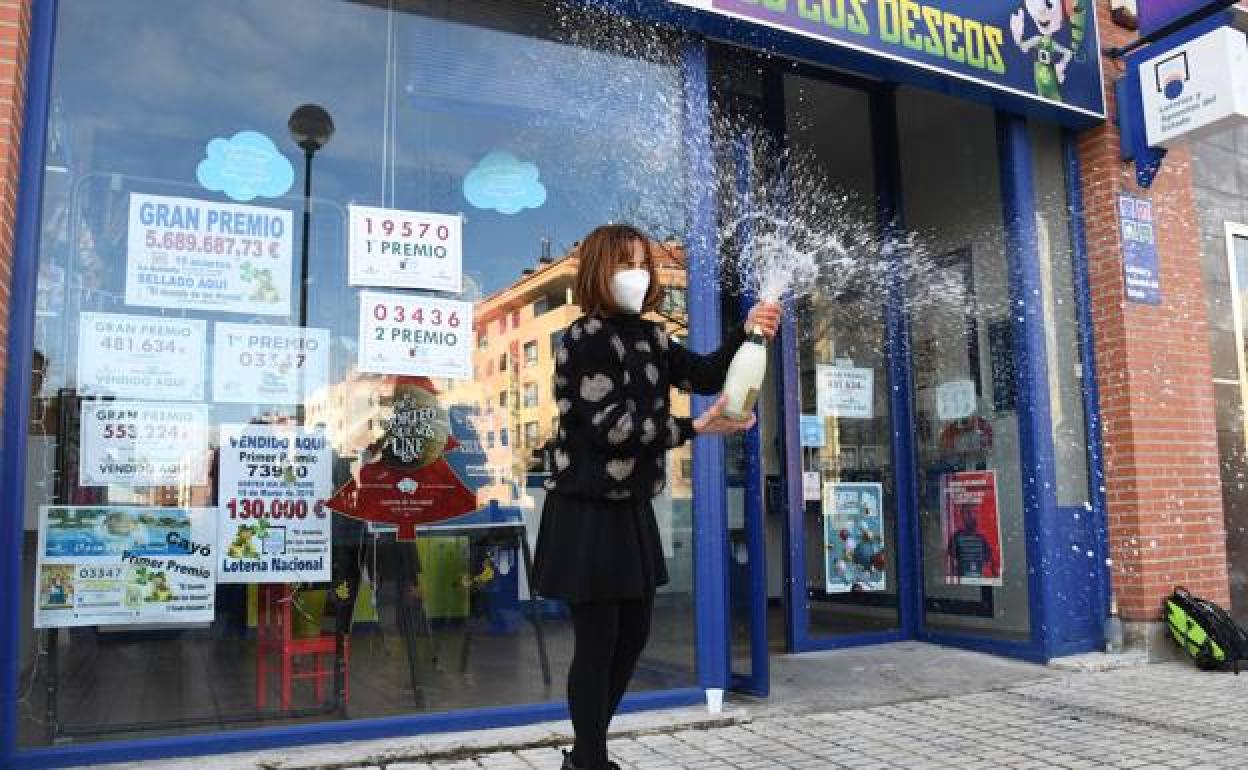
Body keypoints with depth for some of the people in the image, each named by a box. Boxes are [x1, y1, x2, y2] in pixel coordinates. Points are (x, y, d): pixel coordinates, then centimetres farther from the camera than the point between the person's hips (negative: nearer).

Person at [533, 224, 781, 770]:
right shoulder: (584, 339, -13)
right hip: (588, 512, -8)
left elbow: (706, 376, 1)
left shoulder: (651, 338, 9)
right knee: (597, 642, 1)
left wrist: (746, 333, -16)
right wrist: (694, 428, -21)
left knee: (634, 635, 16)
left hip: (633, 508, 8)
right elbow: (609, 426, -20)